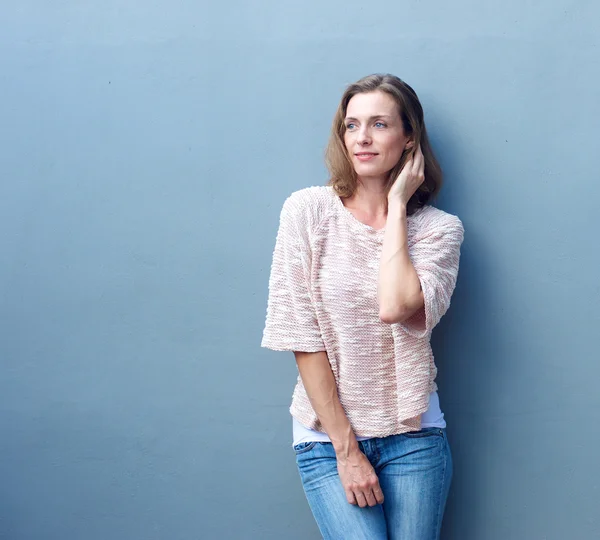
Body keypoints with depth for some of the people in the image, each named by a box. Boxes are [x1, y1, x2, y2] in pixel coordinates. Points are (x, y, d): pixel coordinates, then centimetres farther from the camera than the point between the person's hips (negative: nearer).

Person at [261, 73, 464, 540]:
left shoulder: (439, 228, -1)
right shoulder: (308, 210, -4)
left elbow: (394, 306, -21)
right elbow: (302, 337, -7)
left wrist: (397, 205, -10)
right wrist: (346, 448, -9)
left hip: (412, 436, 1)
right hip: (328, 436, -1)